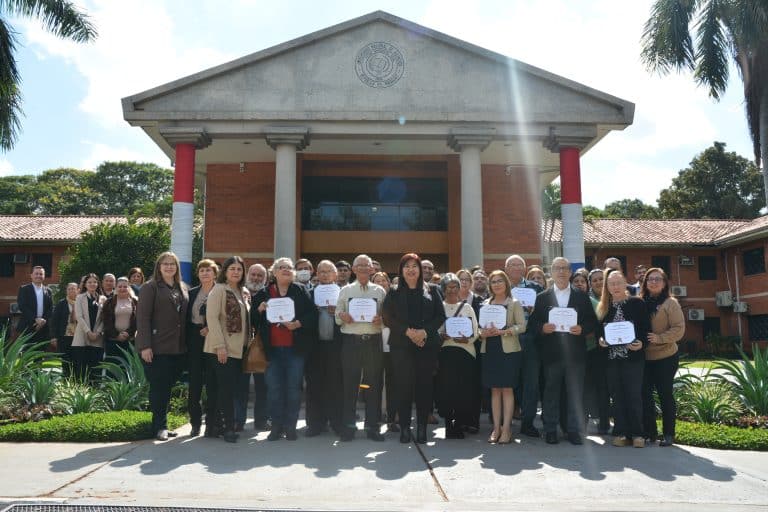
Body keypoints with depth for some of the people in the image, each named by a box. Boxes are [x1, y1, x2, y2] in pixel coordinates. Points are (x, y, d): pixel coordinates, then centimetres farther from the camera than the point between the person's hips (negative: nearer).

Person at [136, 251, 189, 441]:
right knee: (158, 388, -1)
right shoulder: (150, 287, -3)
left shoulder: (183, 289, 15)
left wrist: (185, 344, 9)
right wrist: (145, 345, -16)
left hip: (178, 348, 5)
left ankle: (162, 425, 20)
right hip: (157, 348, -5)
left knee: (167, 387, 11)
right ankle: (159, 426, 9)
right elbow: (142, 317, -9)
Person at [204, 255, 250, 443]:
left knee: (230, 389, 10)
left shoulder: (241, 292, 17)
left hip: (238, 349, 7)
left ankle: (228, 426, 17)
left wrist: (247, 343, 14)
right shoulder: (219, 289, -6)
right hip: (222, 350, -7)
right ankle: (228, 428, 1)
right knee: (226, 389, -6)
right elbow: (212, 317, -13)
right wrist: (220, 345, -19)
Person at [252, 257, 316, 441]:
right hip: (272, 348, 1)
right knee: (274, 387, 3)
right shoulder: (263, 294, 10)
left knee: (294, 387, 3)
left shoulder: (301, 291, 5)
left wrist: (298, 323, -17)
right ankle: (276, 426, 14)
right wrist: (259, 310, -9)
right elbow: (253, 320, 9)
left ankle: (290, 426, 13)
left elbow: (312, 314, -2)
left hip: (295, 348, -1)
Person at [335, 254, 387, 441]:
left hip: (373, 341, 0)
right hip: (351, 341, 0)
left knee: (374, 384, 3)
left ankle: (372, 426, 12)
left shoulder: (380, 291, 10)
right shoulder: (345, 290, 11)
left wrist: (381, 319, -13)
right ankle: (348, 426, 10)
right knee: (349, 384, 1)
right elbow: (337, 317, 9)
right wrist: (342, 317, -13)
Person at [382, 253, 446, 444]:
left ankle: (422, 428, 11)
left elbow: (440, 316, 3)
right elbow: (388, 318, 0)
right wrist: (407, 331, -13)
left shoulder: (431, 291, 10)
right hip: (401, 346, 0)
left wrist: (425, 331, -12)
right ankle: (404, 428, 6)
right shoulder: (394, 293, 9)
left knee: (424, 385, 2)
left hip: (427, 345, 1)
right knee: (403, 386, -2)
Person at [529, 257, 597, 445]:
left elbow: (593, 322, 7)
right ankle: (550, 430, 14)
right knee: (551, 392, 5)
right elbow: (533, 322, 4)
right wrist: (542, 328, -15)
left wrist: (582, 329, -12)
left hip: (575, 353, 1)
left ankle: (575, 430, 13)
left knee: (576, 392, 4)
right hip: (551, 353, 0)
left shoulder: (582, 297, 9)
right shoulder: (542, 298, 7)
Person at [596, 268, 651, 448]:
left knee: (634, 395, 0)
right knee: (617, 396, 7)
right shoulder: (603, 306, 9)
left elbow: (646, 329, -3)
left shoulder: (637, 303, -1)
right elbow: (599, 330, 12)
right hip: (612, 357, 3)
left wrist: (641, 343, -19)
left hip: (633, 356, -3)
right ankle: (621, 432, 14)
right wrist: (600, 339, -8)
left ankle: (637, 433, 11)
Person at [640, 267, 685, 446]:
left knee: (665, 394, 5)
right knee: (645, 394, 7)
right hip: (644, 357, 4)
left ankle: (668, 434, 17)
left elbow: (679, 329, -12)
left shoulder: (670, 303, -5)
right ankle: (649, 431, 20)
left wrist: (659, 338, -23)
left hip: (665, 357, -4)